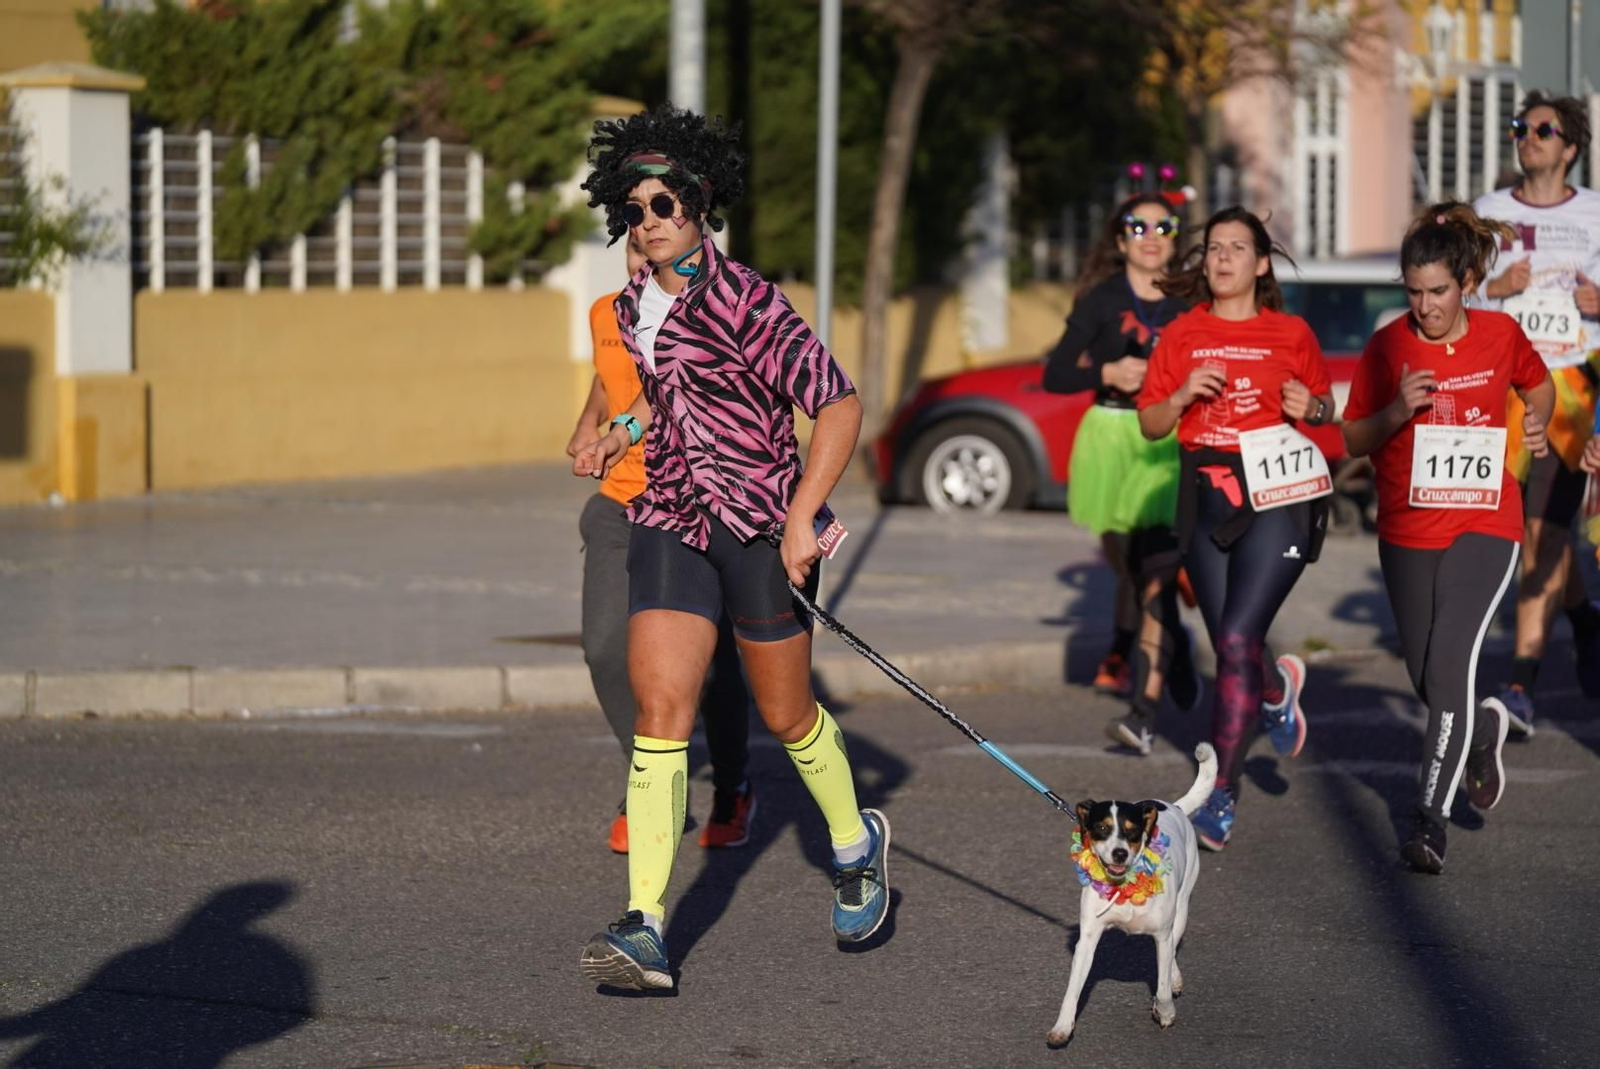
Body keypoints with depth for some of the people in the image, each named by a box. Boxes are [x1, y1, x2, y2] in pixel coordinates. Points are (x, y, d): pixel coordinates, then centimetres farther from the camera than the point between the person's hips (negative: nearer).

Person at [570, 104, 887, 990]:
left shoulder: (743, 300, -13)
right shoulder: (635, 306, 8)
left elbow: (837, 404, -15)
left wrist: (801, 518, -19)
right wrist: (622, 434, 19)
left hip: (760, 521, -5)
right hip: (671, 519, 5)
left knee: (785, 715, 8)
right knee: (660, 705, -10)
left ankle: (856, 845, 39)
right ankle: (644, 929, -18)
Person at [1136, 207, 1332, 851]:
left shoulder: (1291, 334, 5)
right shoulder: (1183, 335, 9)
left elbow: (1325, 404, 18)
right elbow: (1149, 424, 11)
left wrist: (1311, 408, -5)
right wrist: (1183, 394, -9)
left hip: (1277, 496, -3)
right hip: (1207, 498, 3)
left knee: (1238, 639, -15)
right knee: (1230, 648, 9)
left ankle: (1220, 798, -11)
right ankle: (1279, 687, 48)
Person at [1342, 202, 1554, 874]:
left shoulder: (1501, 335, -2)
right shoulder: (1388, 347, -3)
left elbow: (1539, 385, 19)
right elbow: (1352, 441, 1)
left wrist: (1536, 422, -2)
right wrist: (1397, 411, -17)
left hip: (1483, 526, -2)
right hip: (1407, 533, 2)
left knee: (1450, 661, -18)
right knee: (1425, 676, 11)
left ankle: (1431, 819, -15)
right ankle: (1483, 734, 46)